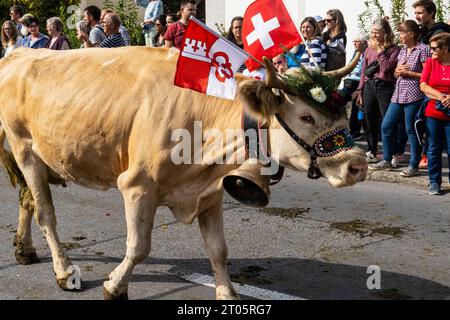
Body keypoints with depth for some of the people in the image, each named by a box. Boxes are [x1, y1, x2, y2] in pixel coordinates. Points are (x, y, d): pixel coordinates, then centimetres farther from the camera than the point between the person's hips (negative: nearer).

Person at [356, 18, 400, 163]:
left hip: (385, 87, -5)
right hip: (369, 86, 5)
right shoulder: (369, 49, 11)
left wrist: (379, 50, -11)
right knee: (370, 123, 11)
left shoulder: (394, 49, -3)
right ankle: (372, 152, 21)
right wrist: (360, 90, 12)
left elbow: (387, 67, -17)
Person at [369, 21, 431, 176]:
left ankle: (414, 166, 9)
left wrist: (407, 72, -12)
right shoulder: (403, 50, 16)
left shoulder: (423, 49, -7)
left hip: (414, 96, -8)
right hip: (398, 95, 8)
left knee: (412, 130, -2)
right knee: (386, 126, 7)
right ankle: (387, 160, 20)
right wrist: (398, 70, -1)